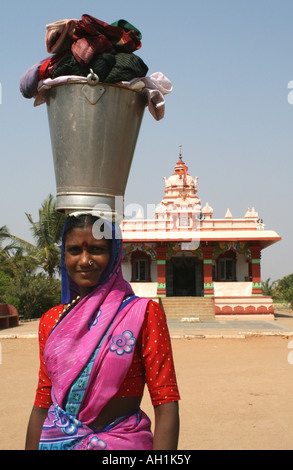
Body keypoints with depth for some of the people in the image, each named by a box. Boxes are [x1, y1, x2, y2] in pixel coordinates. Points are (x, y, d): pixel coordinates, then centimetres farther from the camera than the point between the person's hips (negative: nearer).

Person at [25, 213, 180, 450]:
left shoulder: (144, 314, -11)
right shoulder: (51, 321, 2)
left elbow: (166, 406, -15)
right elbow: (42, 405, 7)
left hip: (123, 441, -3)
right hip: (55, 441, 4)